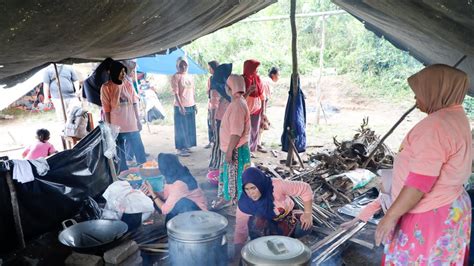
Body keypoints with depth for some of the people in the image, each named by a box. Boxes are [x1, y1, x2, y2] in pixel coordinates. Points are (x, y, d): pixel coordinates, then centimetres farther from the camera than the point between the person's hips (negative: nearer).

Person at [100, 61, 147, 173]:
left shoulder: (128, 84, 2)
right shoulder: (106, 87, -7)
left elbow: (134, 103, 6)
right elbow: (106, 109, -5)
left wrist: (138, 120, 5)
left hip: (132, 124, 3)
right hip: (117, 126, -2)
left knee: (139, 149, 9)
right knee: (120, 153, 9)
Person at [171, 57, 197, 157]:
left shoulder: (190, 76, 13)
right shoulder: (176, 77, -8)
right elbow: (175, 93, -14)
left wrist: (194, 104, 12)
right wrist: (180, 106, -21)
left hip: (190, 106, 7)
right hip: (181, 107, -7)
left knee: (190, 128, 12)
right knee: (181, 128, -1)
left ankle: (186, 147, 24)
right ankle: (180, 149, 6)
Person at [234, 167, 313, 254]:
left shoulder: (277, 186, -35)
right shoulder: (244, 204, -28)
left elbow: (305, 188, -25)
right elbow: (240, 230, -20)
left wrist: (308, 213, -26)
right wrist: (237, 254, -28)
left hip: (287, 217, 1)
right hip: (266, 223, 0)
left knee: (305, 225, -28)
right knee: (255, 221, -34)